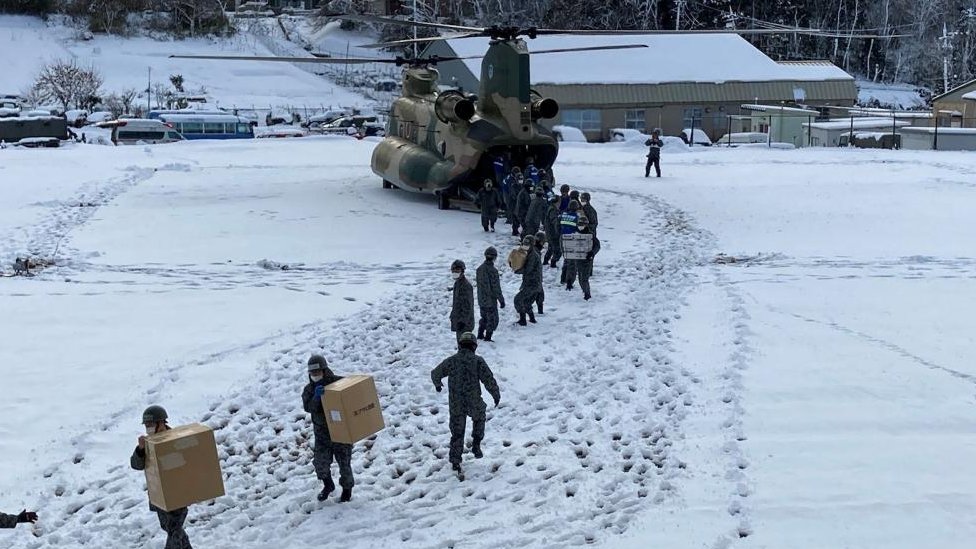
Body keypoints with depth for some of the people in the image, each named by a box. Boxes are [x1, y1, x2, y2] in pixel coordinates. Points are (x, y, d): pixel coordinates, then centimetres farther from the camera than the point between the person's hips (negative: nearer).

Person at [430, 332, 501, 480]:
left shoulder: (451, 361, -1)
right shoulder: (478, 361, -8)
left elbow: (435, 373, 11)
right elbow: (489, 380, -10)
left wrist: (437, 384, 33)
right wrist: (496, 395, 5)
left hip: (456, 405, 2)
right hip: (474, 402, -2)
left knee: (457, 432, 10)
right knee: (479, 418, 30)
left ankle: (455, 461, 8)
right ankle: (476, 446, 27)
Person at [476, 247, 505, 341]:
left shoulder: (479, 269, 0)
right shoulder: (492, 270, -22)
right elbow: (496, 288, -20)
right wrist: (501, 300, -11)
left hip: (481, 300, 7)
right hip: (491, 300, -7)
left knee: (484, 317, 24)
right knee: (492, 319, 8)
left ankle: (480, 335, 30)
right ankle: (487, 338, 10)